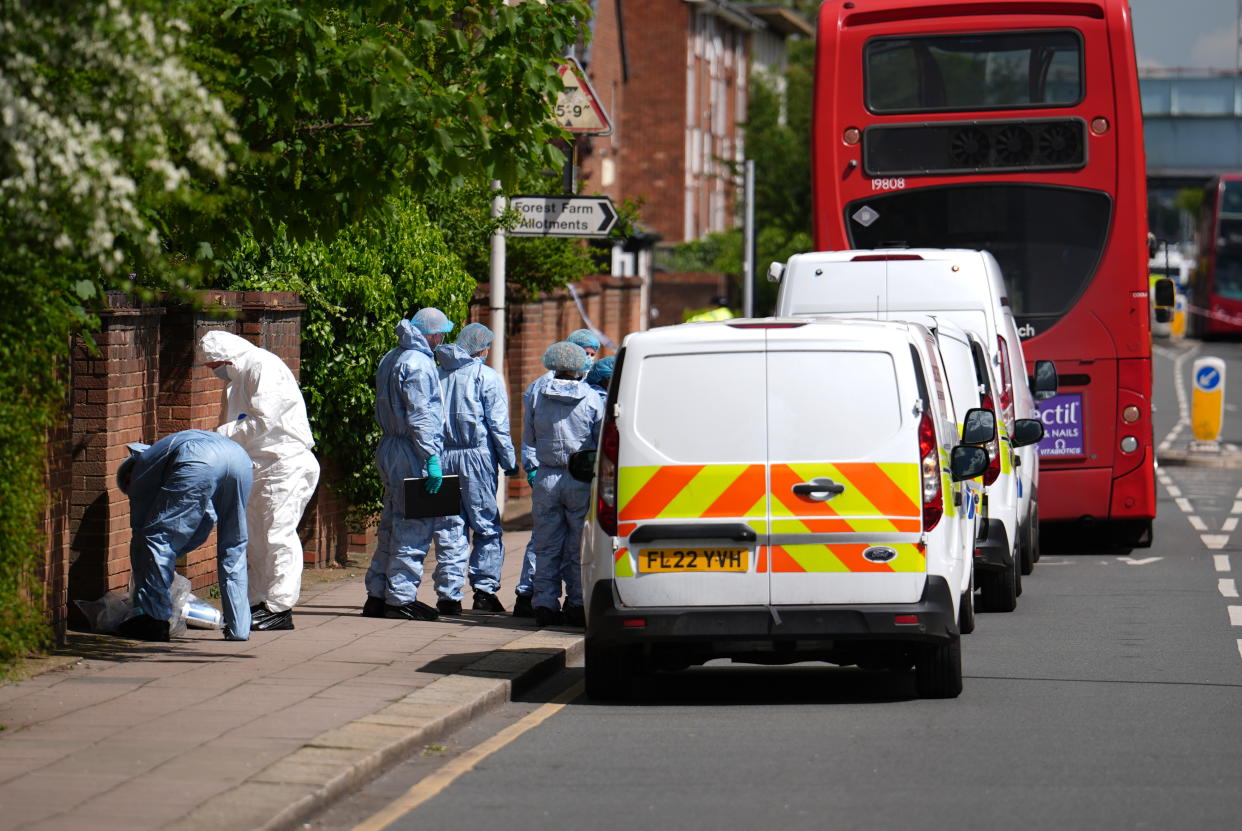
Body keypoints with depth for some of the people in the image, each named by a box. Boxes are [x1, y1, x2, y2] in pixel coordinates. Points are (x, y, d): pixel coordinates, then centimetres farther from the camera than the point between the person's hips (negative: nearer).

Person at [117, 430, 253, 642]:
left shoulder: (141, 470, 29)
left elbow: (140, 534, 27)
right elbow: (207, 522, 42)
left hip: (199, 464, -6)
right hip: (240, 457, 6)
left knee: (157, 539, 4)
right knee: (233, 548, 20)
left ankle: (153, 621, 2)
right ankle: (238, 628, 18)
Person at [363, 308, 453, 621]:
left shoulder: (390, 359, 16)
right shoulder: (418, 364, -14)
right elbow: (420, 417, -20)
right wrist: (432, 458, -21)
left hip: (389, 448, 10)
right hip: (412, 453, -10)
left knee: (392, 523, 15)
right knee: (414, 527, -6)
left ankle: (377, 595, 19)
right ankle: (400, 598, -6)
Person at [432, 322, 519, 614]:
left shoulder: (439, 375, 11)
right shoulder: (486, 377, -3)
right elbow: (498, 425, -6)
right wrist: (510, 462, -1)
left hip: (443, 457, 4)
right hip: (476, 458, -4)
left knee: (449, 530, 6)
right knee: (487, 527, 4)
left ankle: (449, 594, 3)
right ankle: (484, 589, 0)